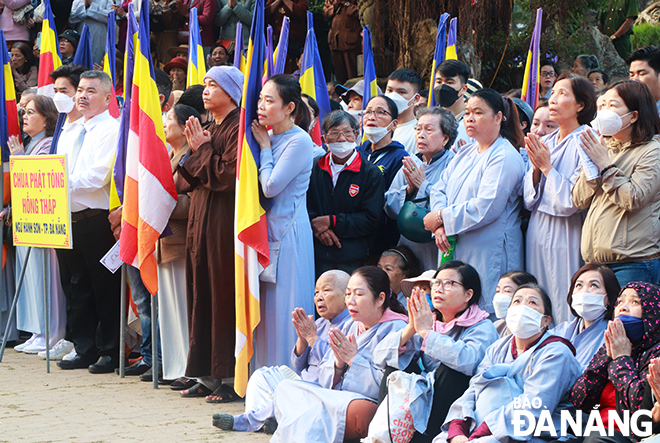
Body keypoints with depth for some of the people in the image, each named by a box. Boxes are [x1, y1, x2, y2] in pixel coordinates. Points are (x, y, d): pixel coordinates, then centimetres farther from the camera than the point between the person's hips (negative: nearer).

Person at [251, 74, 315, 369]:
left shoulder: (300, 141, -12)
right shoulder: (268, 137, 12)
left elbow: (271, 186, -17)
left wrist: (264, 147, -7)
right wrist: (262, 144, 4)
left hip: (289, 231, -8)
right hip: (266, 228, 8)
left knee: (285, 307, -6)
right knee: (265, 307, 9)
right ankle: (265, 372, 13)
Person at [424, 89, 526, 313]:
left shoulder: (505, 158, -10)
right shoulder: (465, 153, 18)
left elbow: (485, 208, -19)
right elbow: (440, 189, 12)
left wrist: (442, 217, -11)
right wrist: (440, 226, -7)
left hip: (488, 255, -8)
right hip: (457, 252, 8)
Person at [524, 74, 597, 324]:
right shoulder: (544, 143, 12)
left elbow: (573, 200, -16)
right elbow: (529, 200, 11)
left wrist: (547, 167, -10)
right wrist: (536, 168, -4)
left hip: (566, 239, -7)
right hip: (538, 237, 7)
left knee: (564, 317, -3)